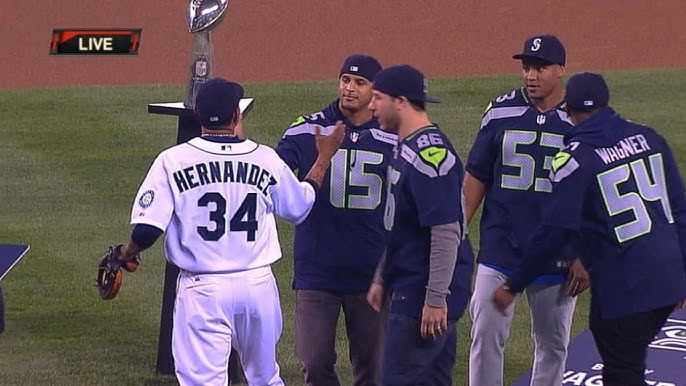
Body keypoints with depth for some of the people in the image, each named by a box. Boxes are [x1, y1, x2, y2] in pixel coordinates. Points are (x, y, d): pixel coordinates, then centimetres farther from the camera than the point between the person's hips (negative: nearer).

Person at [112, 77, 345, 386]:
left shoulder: (172, 161, -9)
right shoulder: (265, 159, 0)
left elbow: (146, 231, -13)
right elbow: (299, 208, 17)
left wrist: (125, 254, 10)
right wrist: (324, 157, 29)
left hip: (202, 290, -3)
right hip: (258, 286, 3)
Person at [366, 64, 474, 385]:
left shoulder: (431, 154, -20)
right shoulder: (404, 150, 13)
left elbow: (447, 232, -24)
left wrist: (435, 299, -24)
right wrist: (382, 278, 24)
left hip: (425, 295, -10)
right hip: (406, 291, 10)